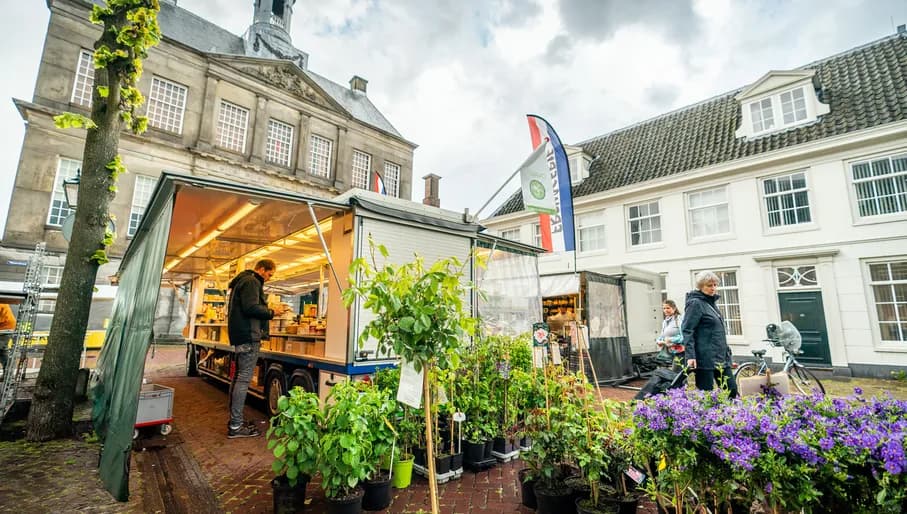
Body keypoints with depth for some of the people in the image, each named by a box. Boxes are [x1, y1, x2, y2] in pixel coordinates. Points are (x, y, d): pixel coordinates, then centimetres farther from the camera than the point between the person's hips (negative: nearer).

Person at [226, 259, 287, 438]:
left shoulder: (242, 281, 23)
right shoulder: (251, 282, -10)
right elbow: (251, 307, -22)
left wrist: (269, 311, 15)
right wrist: (272, 312, -10)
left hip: (241, 336, 11)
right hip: (249, 336, -11)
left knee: (238, 378, 14)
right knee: (243, 380, -8)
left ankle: (235, 421, 22)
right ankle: (236, 426, -5)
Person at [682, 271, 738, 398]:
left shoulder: (711, 302, 16)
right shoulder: (695, 303, -11)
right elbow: (687, 331, -17)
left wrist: (726, 349, 24)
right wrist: (690, 356, -24)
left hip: (720, 357, 9)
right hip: (705, 358, -9)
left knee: (732, 390, 9)